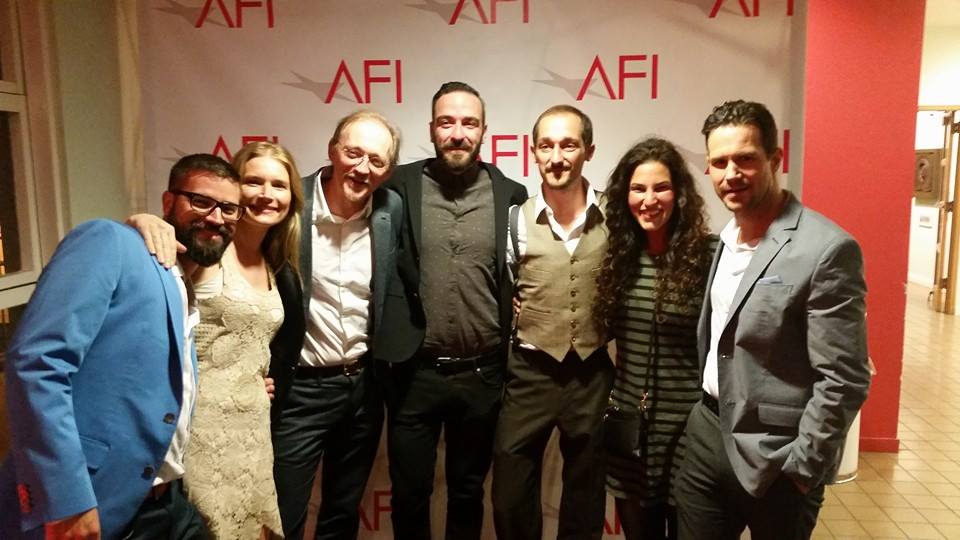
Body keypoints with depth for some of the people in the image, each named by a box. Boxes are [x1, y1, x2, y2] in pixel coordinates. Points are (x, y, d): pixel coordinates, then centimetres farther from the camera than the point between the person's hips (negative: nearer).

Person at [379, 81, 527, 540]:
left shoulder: (510, 195, -1)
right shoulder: (400, 186, -5)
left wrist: (513, 340, 1)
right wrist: (392, 339, -5)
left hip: (483, 374, 1)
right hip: (415, 372, -1)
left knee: (468, 493, 19)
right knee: (409, 494, 14)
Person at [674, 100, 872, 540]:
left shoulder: (827, 249, -19)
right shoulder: (722, 238, 5)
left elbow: (844, 382, -17)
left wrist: (801, 469, -13)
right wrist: (705, 416, 12)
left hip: (774, 460, -6)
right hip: (707, 435, 6)